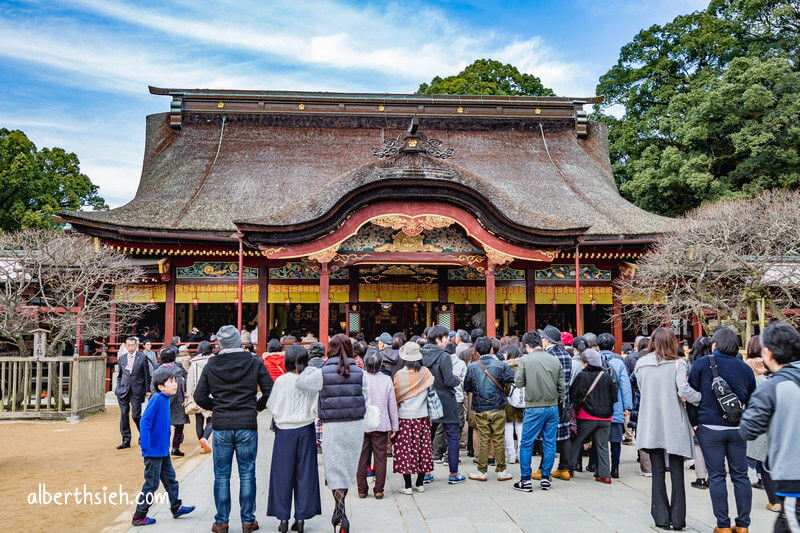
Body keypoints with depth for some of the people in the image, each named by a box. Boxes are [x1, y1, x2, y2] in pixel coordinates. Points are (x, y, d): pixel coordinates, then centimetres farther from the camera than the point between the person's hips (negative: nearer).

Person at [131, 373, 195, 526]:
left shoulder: (166, 399, 6)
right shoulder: (157, 399, -20)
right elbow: (145, 422, -23)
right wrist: (146, 448, -23)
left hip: (163, 450, 9)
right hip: (153, 451, -9)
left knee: (170, 478, 17)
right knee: (152, 483, 3)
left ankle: (176, 507, 30)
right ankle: (139, 516, 16)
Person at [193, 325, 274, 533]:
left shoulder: (211, 365, 0)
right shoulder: (254, 362, -3)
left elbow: (199, 397, 2)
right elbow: (270, 391, -4)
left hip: (221, 428, 1)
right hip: (247, 426, 0)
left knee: (221, 476, 10)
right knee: (247, 475, 8)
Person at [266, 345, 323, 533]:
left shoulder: (281, 380, -9)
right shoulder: (313, 380, -6)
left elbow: (271, 406, -4)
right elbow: (316, 409, -9)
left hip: (285, 431, -1)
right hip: (306, 430, 2)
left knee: (283, 474, 8)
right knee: (304, 473, 9)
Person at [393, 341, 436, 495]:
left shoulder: (400, 375, -10)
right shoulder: (425, 372, -3)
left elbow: (396, 397, -4)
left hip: (404, 417, -3)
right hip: (422, 416, 3)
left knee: (405, 449, 3)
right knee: (422, 447, 11)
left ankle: (407, 486, 6)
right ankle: (420, 483, 18)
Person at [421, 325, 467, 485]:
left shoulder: (421, 355, 1)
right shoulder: (444, 356, -17)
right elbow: (449, 380, -18)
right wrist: (458, 380, 1)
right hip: (446, 402, -6)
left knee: (427, 436, 14)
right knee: (453, 437, 5)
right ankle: (453, 474, 9)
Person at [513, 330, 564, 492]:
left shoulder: (525, 360, -9)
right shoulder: (555, 360, 4)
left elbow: (518, 383, -5)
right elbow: (561, 386, 9)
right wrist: (561, 406, 18)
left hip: (534, 408, -4)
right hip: (553, 407, 4)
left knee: (526, 444, 5)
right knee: (549, 443, 11)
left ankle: (526, 480, 8)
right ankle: (545, 478, 16)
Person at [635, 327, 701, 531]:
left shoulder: (641, 364, 3)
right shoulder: (677, 364, -7)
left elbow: (642, 390, 9)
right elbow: (683, 390, -18)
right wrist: (701, 397, -3)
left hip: (650, 425, 2)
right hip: (673, 424, -2)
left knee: (657, 471, 9)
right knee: (676, 472, 8)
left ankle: (661, 517, 11)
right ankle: (677, 519, 12)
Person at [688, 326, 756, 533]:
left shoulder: (702, 363, -5)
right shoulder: (745, 368, 5)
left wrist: (694, 421, 7)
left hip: (710, 429, -3)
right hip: (737, 429, 3)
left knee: (716, 476, 3)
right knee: (740, 475, 10)